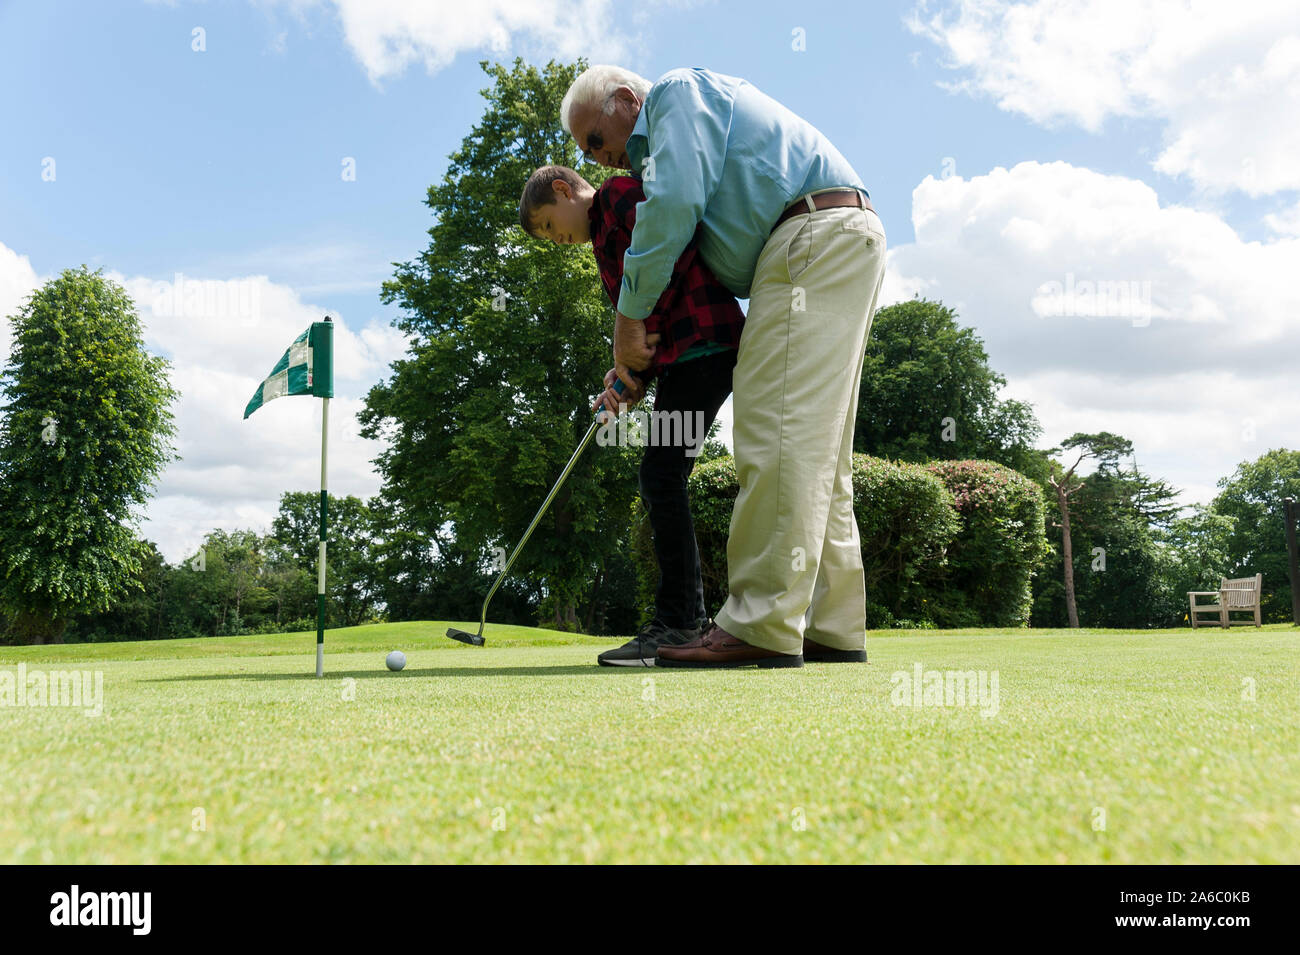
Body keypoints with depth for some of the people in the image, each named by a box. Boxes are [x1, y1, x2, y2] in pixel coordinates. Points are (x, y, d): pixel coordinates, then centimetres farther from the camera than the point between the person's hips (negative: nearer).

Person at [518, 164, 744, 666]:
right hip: (680, 357, 10)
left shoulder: (621, 192, 0)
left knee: (661, 472, -13)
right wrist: (633, 376, 1)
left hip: (705, 341, -10)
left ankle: (677, 623, -11)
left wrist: (646, 326, -15)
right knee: (659, 479, 7)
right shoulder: (605, 241, 27)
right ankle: (690, 621, 11)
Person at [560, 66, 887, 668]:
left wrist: (630, 315, -8)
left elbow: (673, 202, -15)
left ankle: (762, 625, -20)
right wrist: (639, 362, 13)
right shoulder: (665, 142, 31)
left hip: (817, 234, -10)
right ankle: (832, 629, 6)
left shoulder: (678, 91, 3)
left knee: (777, 428, -17)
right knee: (815, 448, 6)